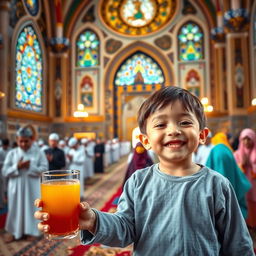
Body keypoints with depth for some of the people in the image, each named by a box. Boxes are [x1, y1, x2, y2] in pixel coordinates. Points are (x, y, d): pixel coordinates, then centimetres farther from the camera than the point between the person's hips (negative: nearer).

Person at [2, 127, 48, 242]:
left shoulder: (39, 153, -6)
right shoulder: (12, 153, -3)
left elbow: (45, 169, -10)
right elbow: (5, 172, -4)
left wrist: (30, 167, -20)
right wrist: (17, 167, -19)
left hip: (32, 187, -1)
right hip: (16, 187, 1)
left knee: (32, 207, 8)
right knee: (15, 208, 11)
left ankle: (31, 230, 26)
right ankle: (13, 231, 30)